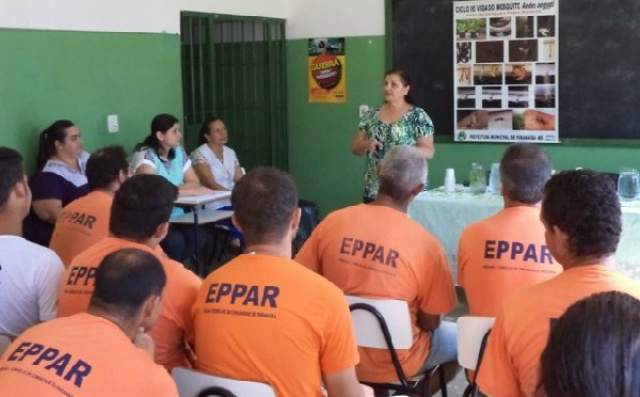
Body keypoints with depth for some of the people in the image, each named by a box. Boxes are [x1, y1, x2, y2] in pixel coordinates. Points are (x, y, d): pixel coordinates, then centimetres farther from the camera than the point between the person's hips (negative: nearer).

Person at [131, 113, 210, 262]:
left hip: (174, 215, 6)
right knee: (175, 240, -30)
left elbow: (195, 182, 3)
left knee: (198, 237, -19)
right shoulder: (145, 155, -14)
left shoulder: (179, 152, 7)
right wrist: (189, 191, -23)